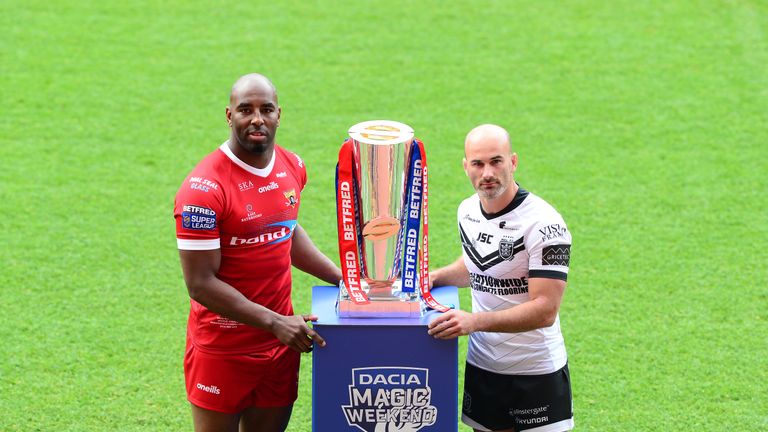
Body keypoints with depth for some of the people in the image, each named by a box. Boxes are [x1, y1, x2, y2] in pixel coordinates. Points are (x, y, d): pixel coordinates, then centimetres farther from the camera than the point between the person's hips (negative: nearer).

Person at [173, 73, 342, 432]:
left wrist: (340, 277, 14)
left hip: (280, 347, 6)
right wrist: (275, 323, -21)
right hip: (222, 351, -6)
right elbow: (201, 284, -19)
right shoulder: (204, 189, -19)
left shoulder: (292, 167, 3)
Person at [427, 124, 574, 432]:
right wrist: (435, 277, 6)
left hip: (536, 372, -6)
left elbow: (545, 310, -25)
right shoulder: (467, 210, 3)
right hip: (481, 365, 6)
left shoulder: (543, 224, -20)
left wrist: (475, 321, -33)